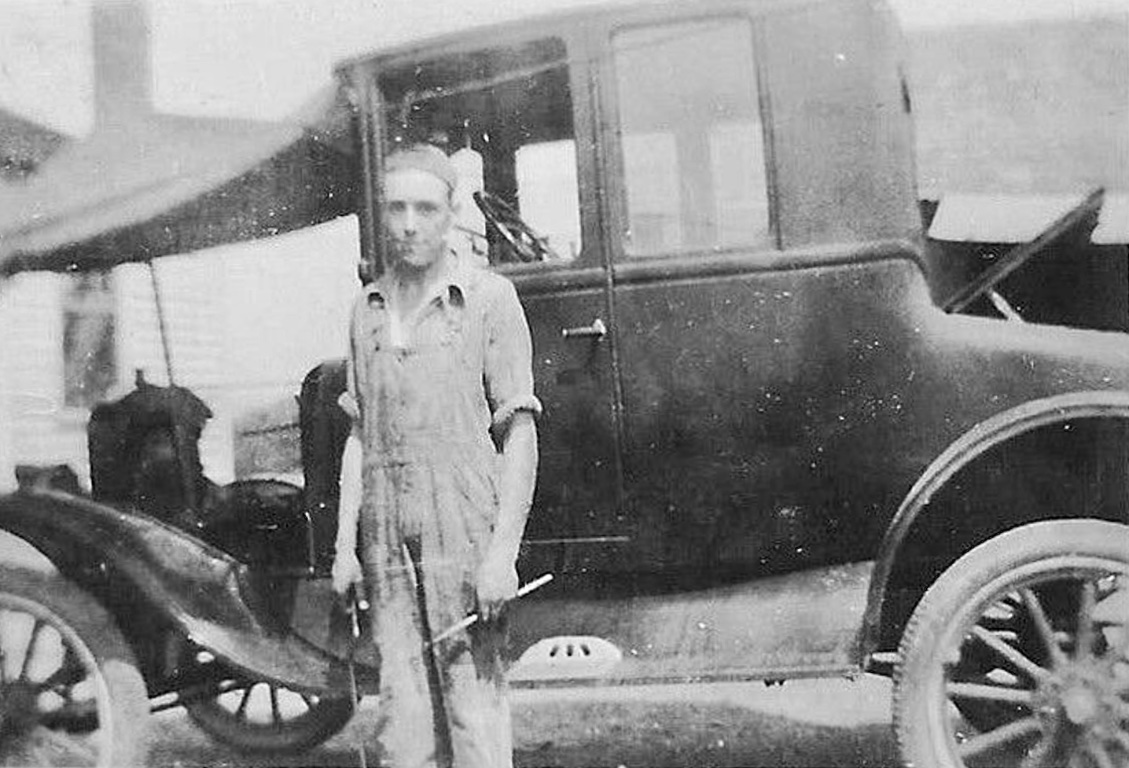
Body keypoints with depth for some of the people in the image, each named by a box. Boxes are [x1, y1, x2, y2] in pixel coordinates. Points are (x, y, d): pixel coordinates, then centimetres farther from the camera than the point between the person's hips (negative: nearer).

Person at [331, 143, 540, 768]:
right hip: (386, 535, 5)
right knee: (400, 714, 8)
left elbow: (520, 434, -6)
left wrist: (503, 552, -13)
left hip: (464, 527, -4)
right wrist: (345, 542, 9)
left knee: (474, 710, -1)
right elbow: (359, 434, 15)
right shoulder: (367, 307, 13)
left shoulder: (489, 297, -3)